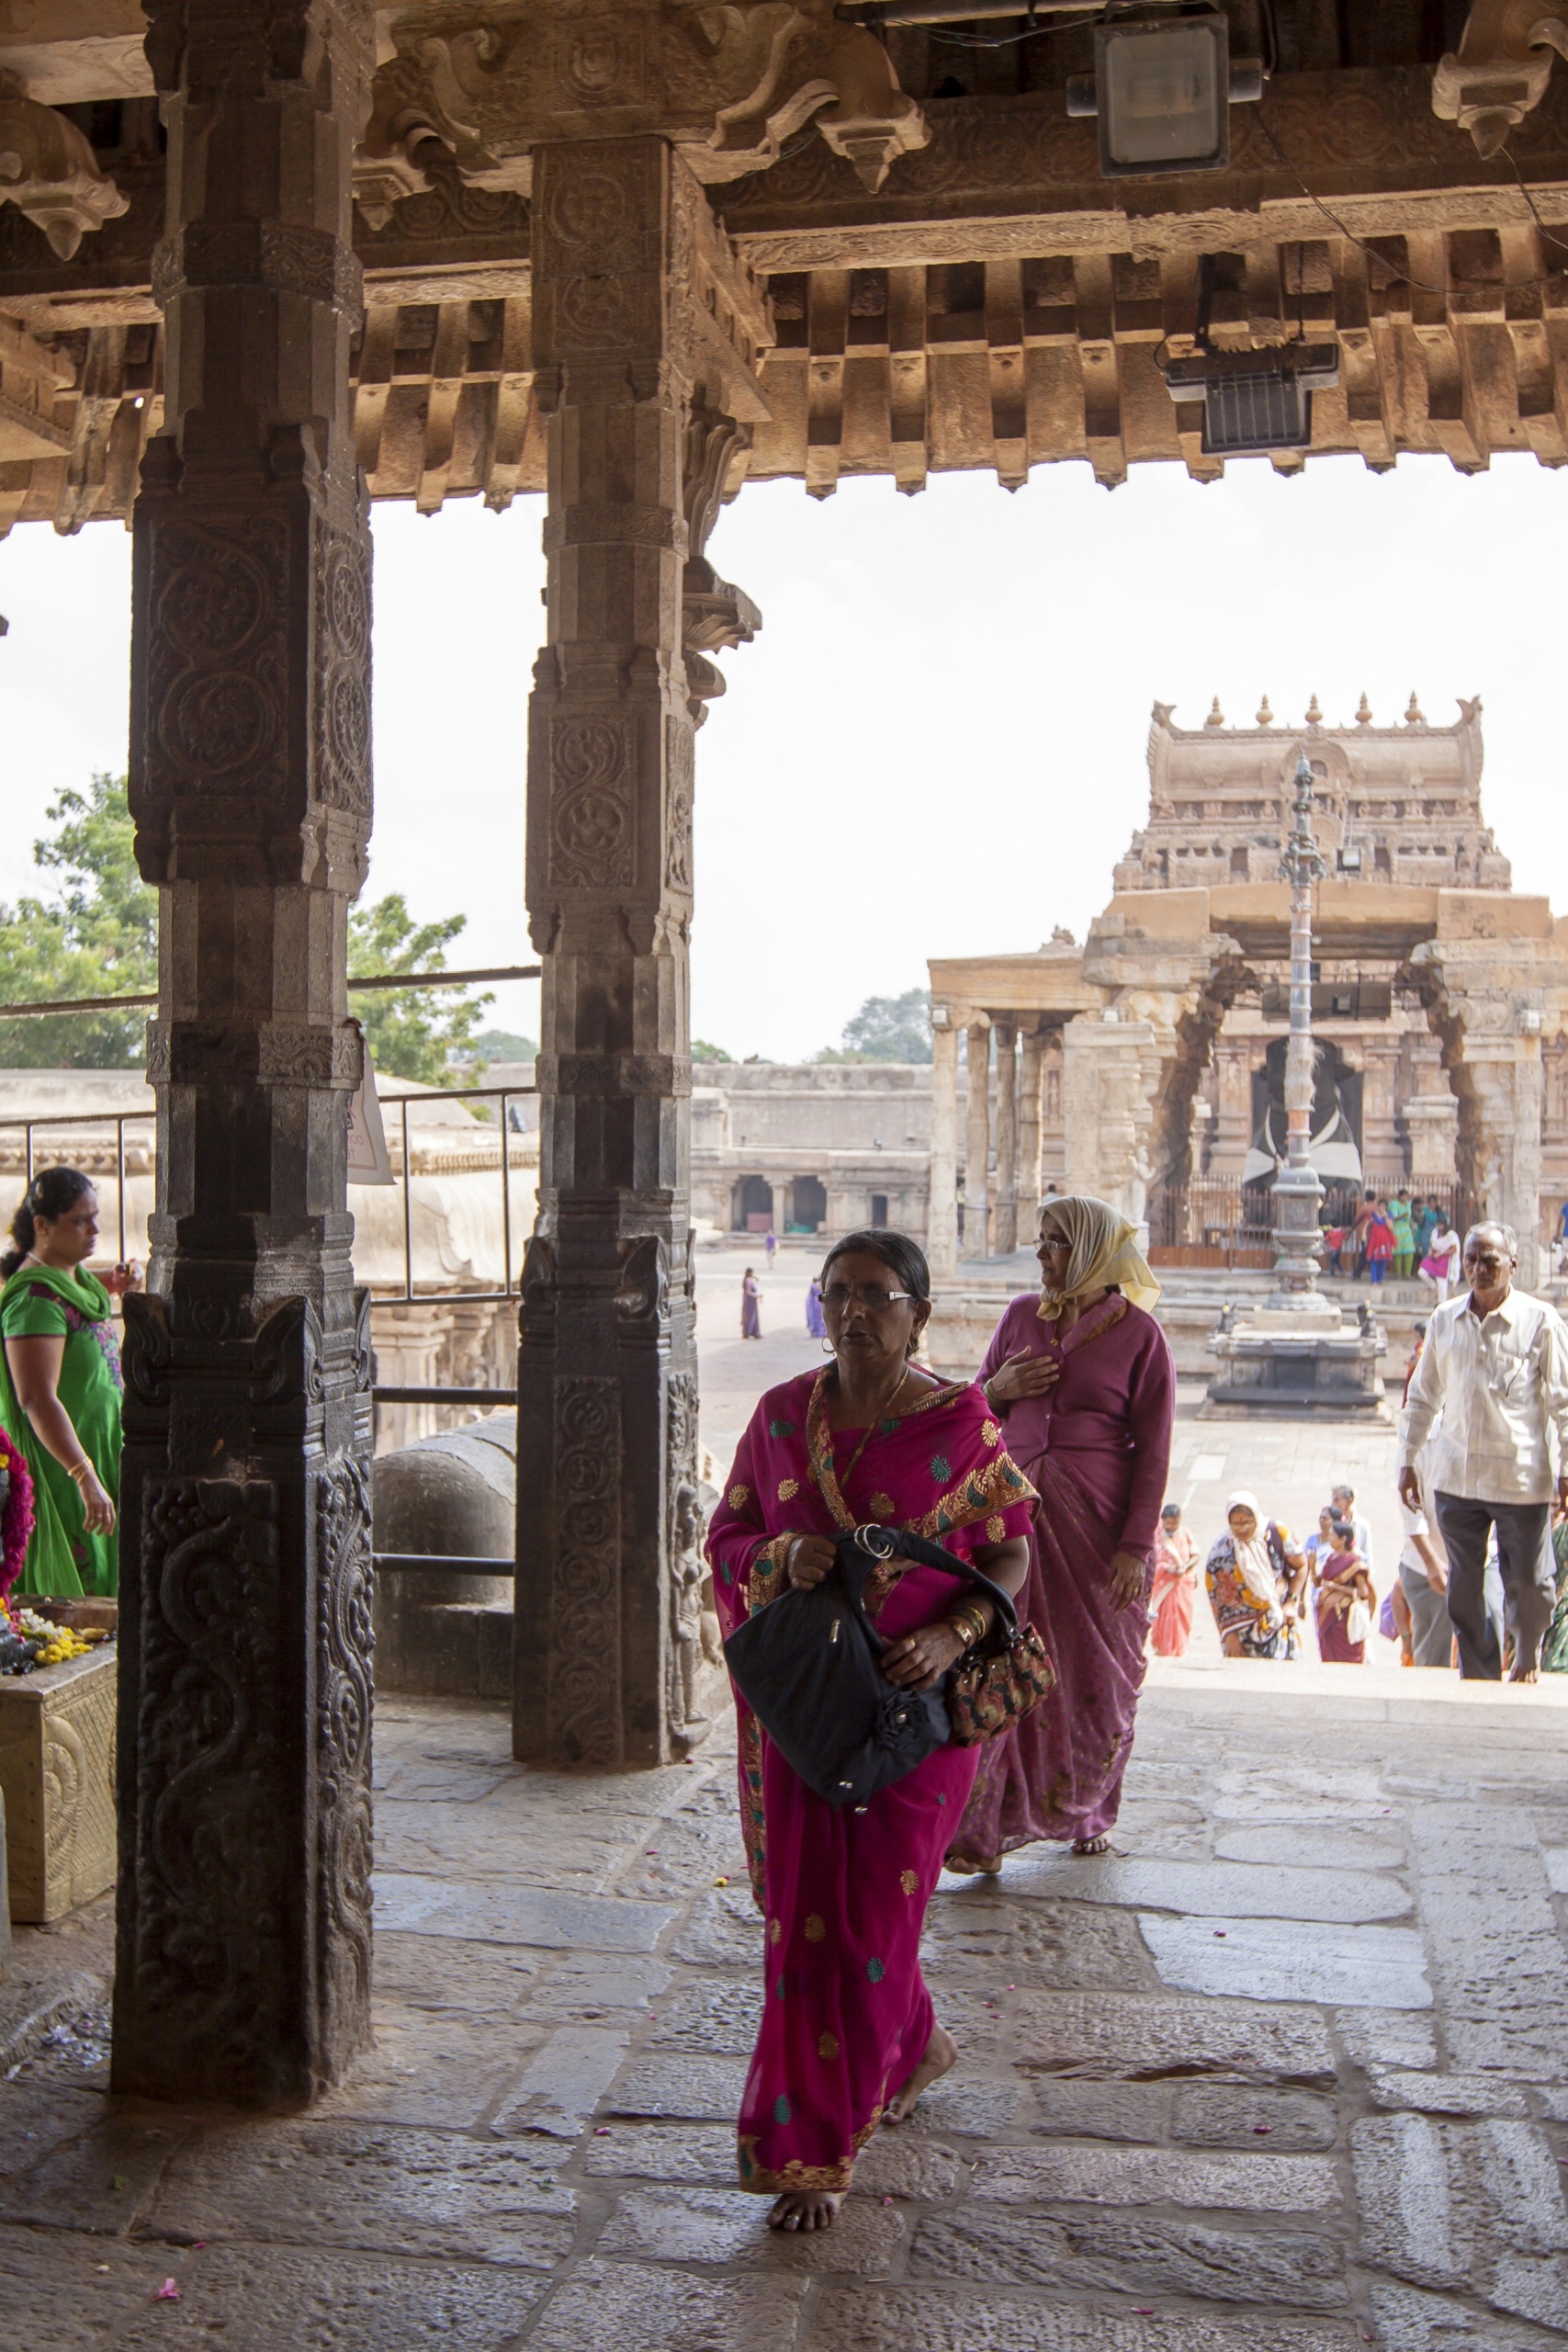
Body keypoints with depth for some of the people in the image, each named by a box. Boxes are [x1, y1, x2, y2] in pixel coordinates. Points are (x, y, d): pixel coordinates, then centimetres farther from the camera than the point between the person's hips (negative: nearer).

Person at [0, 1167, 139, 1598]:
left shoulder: (75, 1276, 7)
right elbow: (38, 1400, -29)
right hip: (59, 1468, -9)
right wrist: (86, 1477, -33)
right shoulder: (36, 1297, -22)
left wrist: (110, 1290, 13)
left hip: (96, 1452, 9)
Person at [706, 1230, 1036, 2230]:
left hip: (911, 1700, -4)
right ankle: (915, 2045, 41)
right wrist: (784, 1554, -15)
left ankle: (819, 2150, 12)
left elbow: (1010, 1552, -1)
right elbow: (727, 1535, 7)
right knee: (807, 1909, 12)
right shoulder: (782, 1414, 3)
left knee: (867, 1914, -2)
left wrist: (953, 1635, -18)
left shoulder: (960, 1424, -8)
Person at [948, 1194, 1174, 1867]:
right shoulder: (1021, 1314, 8)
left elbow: (1152, 1450, -6)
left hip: (1097, 1520, -2)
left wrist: (1136, 1545, -12)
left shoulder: (1139, 1334, -4)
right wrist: (998, 1390, -6)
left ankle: (1087, 1812, 28)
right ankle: (981, 1829, 2)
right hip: (1014, 1511, 3)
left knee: (1096, 1674, 8)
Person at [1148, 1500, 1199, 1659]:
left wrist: (1185, 1567, -16)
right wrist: (1167, 1568, -22)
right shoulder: (1156, 1535, -5)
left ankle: (1179, 1649, 13)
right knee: (1163, 1616, 0)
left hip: (1184, 1581, 1)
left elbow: (1195, 1556, 2)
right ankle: (1162, 1649, 13)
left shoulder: (1185, 1534, 0)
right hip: (1163, 1582, -1)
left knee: (1182, 1615, 2)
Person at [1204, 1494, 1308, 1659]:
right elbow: (1215, 1598, -5)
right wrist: (1229, 1635, -7)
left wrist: (1292, 1603, -5)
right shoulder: (1220, 1552, -12)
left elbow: (1301, 1565, 2)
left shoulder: (1276, 1532, -12)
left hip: (1280, 1622, 0)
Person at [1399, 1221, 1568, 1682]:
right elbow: (1423, 1396, 13)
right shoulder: (1444, 1319, 5)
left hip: (1521, 1477, -3)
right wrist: (1408, 1461, 12)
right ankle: (1479, 1674, 24)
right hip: (1455, 1475, 3)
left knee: (1528, 1582, 10)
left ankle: (1528, 1654, 38)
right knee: (1463, 1587, 9)